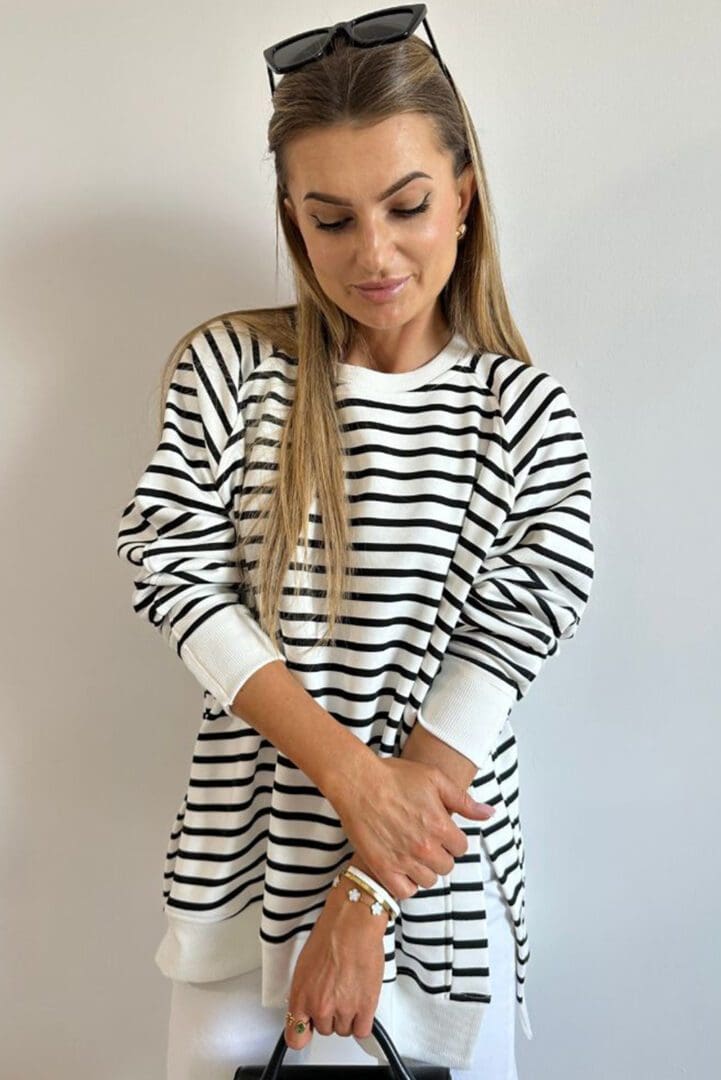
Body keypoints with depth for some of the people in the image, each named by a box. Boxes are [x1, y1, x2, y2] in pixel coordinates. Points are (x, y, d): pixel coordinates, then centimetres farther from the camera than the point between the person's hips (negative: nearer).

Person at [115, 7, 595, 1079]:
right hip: (246, 847, 1)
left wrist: (366, 899, -14)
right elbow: (176, 573, -9)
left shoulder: (526, 411, -5)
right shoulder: (229, 366, -2)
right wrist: (351, 772, -18)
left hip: (441, 865, 0)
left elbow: (503, 652, -11)